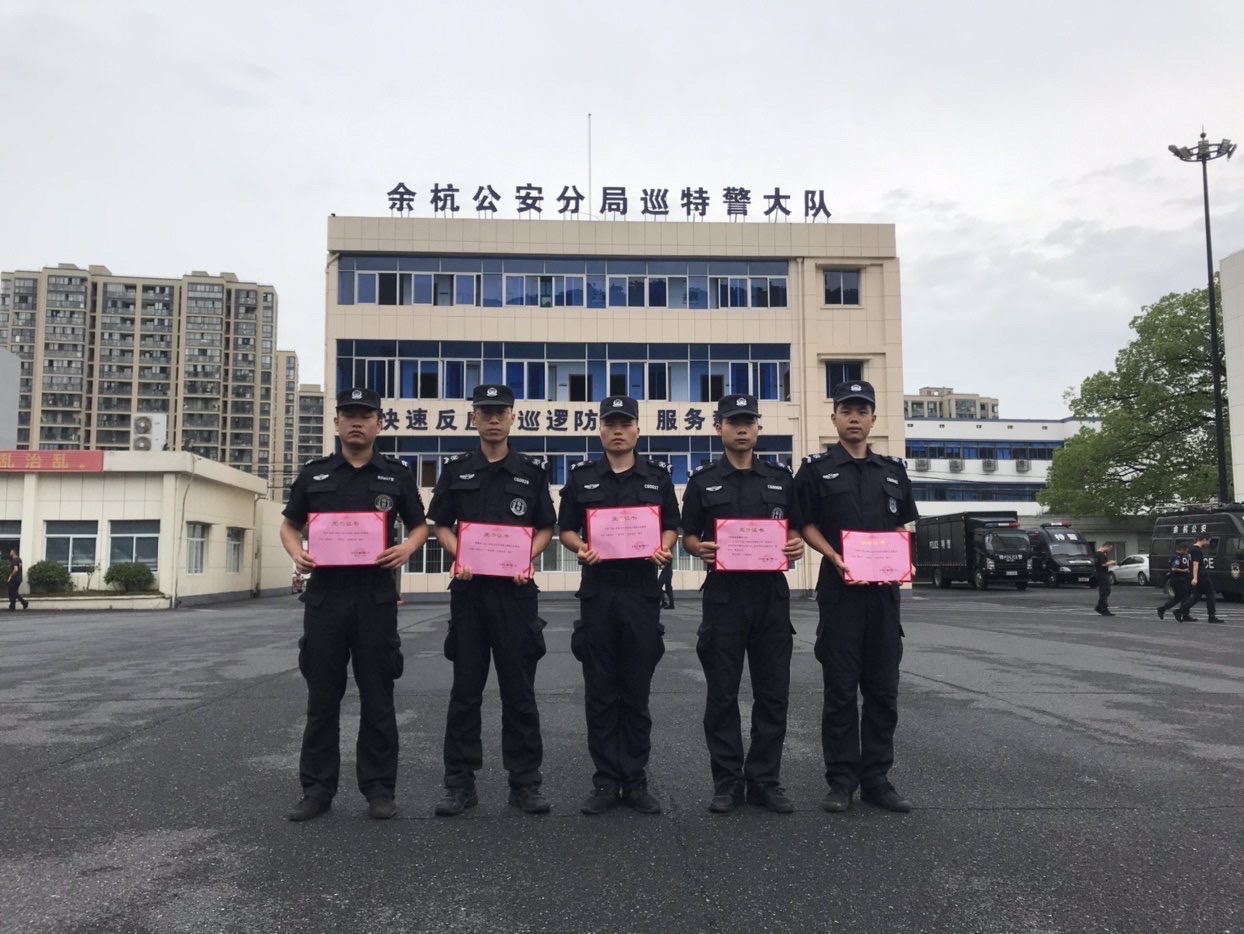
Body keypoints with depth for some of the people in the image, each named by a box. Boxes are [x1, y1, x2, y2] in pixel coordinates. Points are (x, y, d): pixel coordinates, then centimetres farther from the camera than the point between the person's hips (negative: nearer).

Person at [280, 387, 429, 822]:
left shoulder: (396, 474, 6)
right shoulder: (313, 473, 9)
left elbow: (420, 525, 11)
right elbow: (289, 525, 16)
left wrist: (407, 548, -11)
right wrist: (297, 552, -5)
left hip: (376, 594, -1)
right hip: (324, 593, 1)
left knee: (377, 696, 4)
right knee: (322, 696, 8)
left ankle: (379, 787, 14)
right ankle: (317, 788, 18)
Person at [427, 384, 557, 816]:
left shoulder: (532, 470, 7)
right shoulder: (455, 469, 9)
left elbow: (546, 528, 8)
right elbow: (441, 525, 9)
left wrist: (526, 559, -10)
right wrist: (459, 556, -10)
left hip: (515, 588, 0)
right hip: (469, 587, 1)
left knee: (519, 689, 4)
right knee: (465, 690, 6)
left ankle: (525, 782, 14)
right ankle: (459, 782, 15)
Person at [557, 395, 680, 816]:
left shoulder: (658, 476, 8)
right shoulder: (582, 477, 8)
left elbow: (671, 526, 10)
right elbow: (566, 529, 9)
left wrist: (664, 550, -10)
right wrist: (581, 549, -12)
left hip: (642, 590, 0)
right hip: (597, 590, 0)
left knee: (636, 691, 5)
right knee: (600, 692, 5)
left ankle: (636, 780, 15)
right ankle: (606, 780, 14)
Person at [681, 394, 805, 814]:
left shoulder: (781, 478, 11)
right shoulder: (702, 481, 6)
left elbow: (794, 531, 14)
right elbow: (687, 535, 7)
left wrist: (797, 546, -8)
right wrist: (700, 549, -15)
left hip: (771, 593, 2)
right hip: (723, 593, -2)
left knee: (772, 692, 6)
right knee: (722, 693, 3)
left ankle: (765, 780, 17)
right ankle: (727, 782, 13)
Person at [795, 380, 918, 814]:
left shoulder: (893, 470, 13)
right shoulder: (816, 468, 2)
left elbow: (902, 527, 17)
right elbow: (805, 525, 0)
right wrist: (835, 556, -16)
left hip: (884, 588, 4)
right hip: (839, 588, -4)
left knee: (883, 688, 8)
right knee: (840, 688, 2)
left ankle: (876, 779, 18)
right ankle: (841, 780, 11)